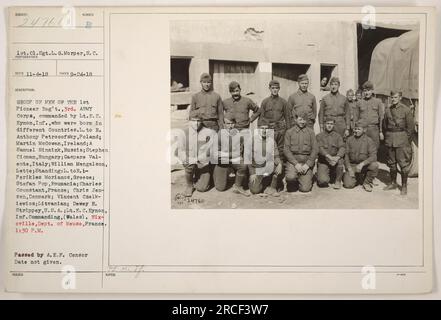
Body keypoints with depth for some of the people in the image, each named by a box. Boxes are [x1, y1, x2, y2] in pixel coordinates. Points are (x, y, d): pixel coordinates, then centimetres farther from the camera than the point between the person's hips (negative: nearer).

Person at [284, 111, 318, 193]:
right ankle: (293, 183, 5)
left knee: (305, 188, -12)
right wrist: (295, 164, -13)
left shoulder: (310, 132, 8)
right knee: (291, 177, -31)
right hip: (293, 159, 0)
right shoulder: (289, 132, 6)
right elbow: (286, 149, -1)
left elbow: (315, 149, 3)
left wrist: (308, 164, -9)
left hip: (307, 160, 1)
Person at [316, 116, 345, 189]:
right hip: (323, 162, -2)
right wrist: (329, 157, -29)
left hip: (335, 159, 2)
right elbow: (320, 148, -12)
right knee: (323, 181, -25)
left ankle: (338, 181, -12)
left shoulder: (338, 136, 8)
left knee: (340, 160, -34)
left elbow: (342, 148, -7)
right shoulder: (319, 136, 4)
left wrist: (337, 158, -28)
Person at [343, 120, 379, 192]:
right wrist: (349, 169, -10)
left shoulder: (369, 141, -6)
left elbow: (373, 157, -16)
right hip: (352, 166, 1)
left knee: (374, 165, -32)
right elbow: (346, 155, 2)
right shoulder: (349, 140, 1)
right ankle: (357, 178, 17)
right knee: (348, 184, -20)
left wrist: (362, 164, -30)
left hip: (365, 165, -1)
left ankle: (367, 182, -6)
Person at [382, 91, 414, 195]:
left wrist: (407, 141, -3)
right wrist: (386, 137, 10)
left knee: (403, 163, -3)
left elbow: (410, 127, -2)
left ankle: (404, 186, 6)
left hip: (402, 139, -4)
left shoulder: (406, 110, -4)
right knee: (391, 162, 12)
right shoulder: (387, 109, 8)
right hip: (390, 139, 4)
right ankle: (393, 183, 25)